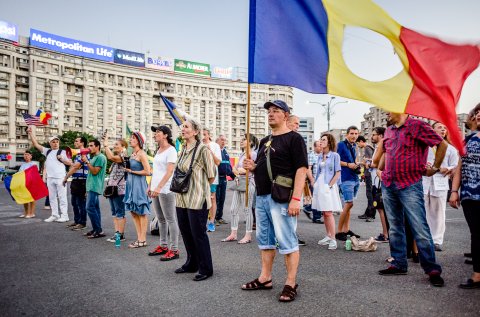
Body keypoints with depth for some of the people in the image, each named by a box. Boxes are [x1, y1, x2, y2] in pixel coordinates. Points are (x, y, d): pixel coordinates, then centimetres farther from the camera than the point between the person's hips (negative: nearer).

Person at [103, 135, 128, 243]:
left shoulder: (124, 156, -12)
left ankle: (121, 234, 2)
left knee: (120, 212, -4)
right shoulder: (116, 157, 19)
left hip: (119, 189, -10)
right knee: (114, 212, 11)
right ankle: (117, 233, 17)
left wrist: (106, 144, -18)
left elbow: (111, 157, -25)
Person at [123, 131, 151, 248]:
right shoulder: (132, 154, 14)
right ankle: (139, 238, 19)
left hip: (139, 184, -9)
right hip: (131, 184, 9)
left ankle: (142, 240, 5)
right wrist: (126, 169, 3)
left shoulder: (142, 154, -11)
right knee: (133, 212, 11)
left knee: (141, 213, -2)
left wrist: (132, 171, -12)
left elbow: (147, 171, -18)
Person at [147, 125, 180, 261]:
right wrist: (150, 186, 17)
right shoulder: (158, 150, 16)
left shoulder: (171, 150, -10)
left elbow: (169, 171, -19)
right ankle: (163, 246, 24)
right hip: (156, 189, 9)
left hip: (166, 190, -9)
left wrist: (159, 187, -26)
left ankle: (174, 250, 1)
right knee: (161, 219, 14)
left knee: (170, 220, -4)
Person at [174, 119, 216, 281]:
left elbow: (211, 176, -11)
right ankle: (191, 264, 33)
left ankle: (206, 269, 15)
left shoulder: (203, 149, -12)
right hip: (182, 199, 8)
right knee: (186, 233, 16)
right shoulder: (183, 150, 11)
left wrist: (199, 186, 1)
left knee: (198, 234, 0)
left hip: (197, 199, -8)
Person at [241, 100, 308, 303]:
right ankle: (265, 278, 27)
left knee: (287, 241, -2)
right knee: (264, 239, 15)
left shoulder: (293, 138, -7)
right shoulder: (265, 141, 18)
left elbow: (301, 169, -15)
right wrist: (252, 167, 3)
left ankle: (291, 283, 9)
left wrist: (296, 198, -23)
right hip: (262, 197, 9)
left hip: (281, 198, -9)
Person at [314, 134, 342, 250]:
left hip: (329, 186, -6)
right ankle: (328, 236, 18)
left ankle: (333, 239, -6)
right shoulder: (320, 156, 13)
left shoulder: (334, 155, -3)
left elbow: (338, 173, -6)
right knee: (324, 213, 9)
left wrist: (329, 185, -12)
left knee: (328, 212, -10)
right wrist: (315, 185, 7)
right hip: (319, 186, 6)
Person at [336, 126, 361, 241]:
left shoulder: (354, 146, 15)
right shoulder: (341, 145, -8)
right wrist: (348, 164, -16)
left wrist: (356, 165, 9)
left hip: (355, 178, 8)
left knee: (348, 204, 12)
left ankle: (346, 229, 19)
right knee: (349, 204, -12)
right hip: (346, 178, -8)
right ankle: (339, 231, -5)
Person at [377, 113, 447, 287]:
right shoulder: (389, 131, 14)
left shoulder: (417, 126, -6)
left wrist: (434, 168, -1)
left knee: (420, 229, -6)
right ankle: (399, 264, 21)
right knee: (395, 228, 11)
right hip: (388, 185, 7)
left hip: (410, 185, -7)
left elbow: (442, 144, -5)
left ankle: (432, 269, 6)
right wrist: (381, 169, 22)